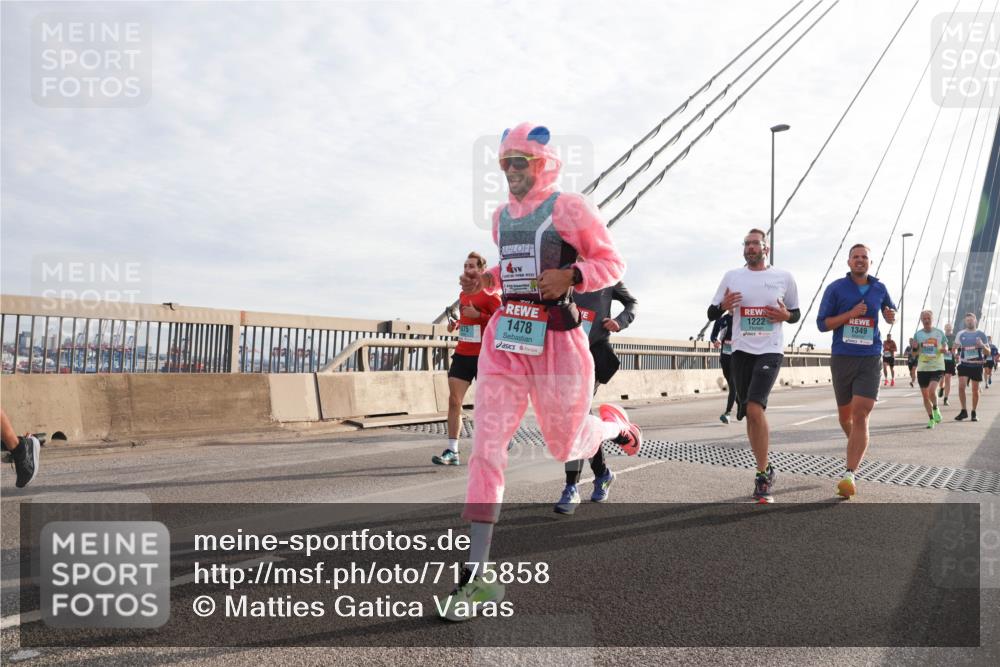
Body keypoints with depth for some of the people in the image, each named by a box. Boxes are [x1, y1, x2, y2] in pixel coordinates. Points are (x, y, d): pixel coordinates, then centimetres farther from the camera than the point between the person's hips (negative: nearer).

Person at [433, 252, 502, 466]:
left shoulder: (490, 295, -8)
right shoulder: (463, 294, 13)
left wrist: (478, 315, -22)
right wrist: (455, 324, 9)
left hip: (483, 356, -6)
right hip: (462, 354, 6)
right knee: (454, 401, -4)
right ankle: (452, 451, -4)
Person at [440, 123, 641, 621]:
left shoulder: (569, 208, -4)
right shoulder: (502, 215, 15)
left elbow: (613, 263, -1)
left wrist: (570, 276, -18)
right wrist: (486, 277, 9)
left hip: (556, 340, -4)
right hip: (505, 340, 5)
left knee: (566, 447, 10)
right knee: (486, 450, -5)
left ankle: (614, 423, 47)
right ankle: (477, 575, 0)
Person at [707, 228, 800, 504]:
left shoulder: (784, 277, 4)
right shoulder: (732, 276, 7)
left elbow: (796, 314, 14)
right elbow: (711, 313, 9)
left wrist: (786, 316, -9)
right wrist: (723, 306, -13)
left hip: (770, 351, -3)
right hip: (741, 351, 3)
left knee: (755, 408, -21)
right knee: (750, 413, 8)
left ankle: (762, 473, -8)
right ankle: (765, 471, 24)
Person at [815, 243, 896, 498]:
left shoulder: (879, 289, 8)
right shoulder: (836, 288, 0)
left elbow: (891, 310, 28)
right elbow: (822, 323, -2)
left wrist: (891, 316, 4)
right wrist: (850, 314, -15)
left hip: (870, 358, 0)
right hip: (842, 358, 0)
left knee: (860, 416, -13)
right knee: (845, 414, 14)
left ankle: (849, 474, -17)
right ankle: (855, 449, 44)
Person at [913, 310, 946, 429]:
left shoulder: (939, 332, 2)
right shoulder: (918, 334, 4)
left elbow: (946, 346, 11)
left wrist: (944, 349, -12)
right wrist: (915, 348, -13)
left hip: (937, 367, -2)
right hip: (922, 368, 2)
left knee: (932, 390, -21)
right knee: (925, 395, 5)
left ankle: (935, 409, 8)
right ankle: (931, 419, 18)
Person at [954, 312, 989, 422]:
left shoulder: (981, 335, 1)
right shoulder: (960, 334, 5)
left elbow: (988, 352, 2)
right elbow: (955, 348, 12)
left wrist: (982, 346, -19)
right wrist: (955, 352, -12)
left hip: (977, 365, 0)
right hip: (964, 364, 0)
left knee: (975, 389, 6)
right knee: (961, 386, -14)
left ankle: (974, 413, 18)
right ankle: (963, 411, 0)